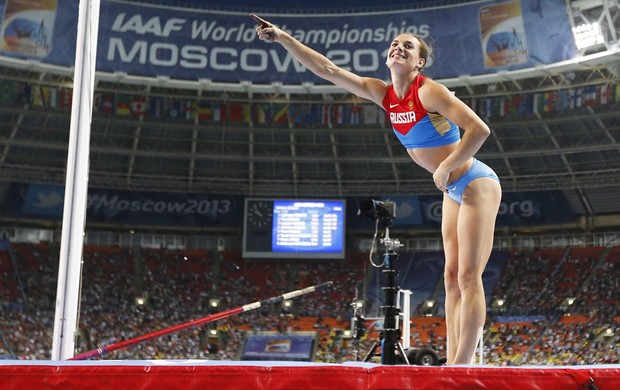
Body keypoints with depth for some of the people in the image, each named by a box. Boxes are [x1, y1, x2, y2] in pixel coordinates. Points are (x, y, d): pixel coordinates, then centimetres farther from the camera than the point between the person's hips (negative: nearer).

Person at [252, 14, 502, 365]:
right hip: (454, 190, 8)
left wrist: (445, 168, -21)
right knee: (452, 277, 6)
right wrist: (283, 38, -1)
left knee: (468, 278, -9)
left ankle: (462, 365, -8)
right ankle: (452, 363, 8)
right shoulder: (383, 93, 1)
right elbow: (328, 69, 3)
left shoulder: (428, 91, -19)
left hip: (477, 185, -8)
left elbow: (479, 129, -26)